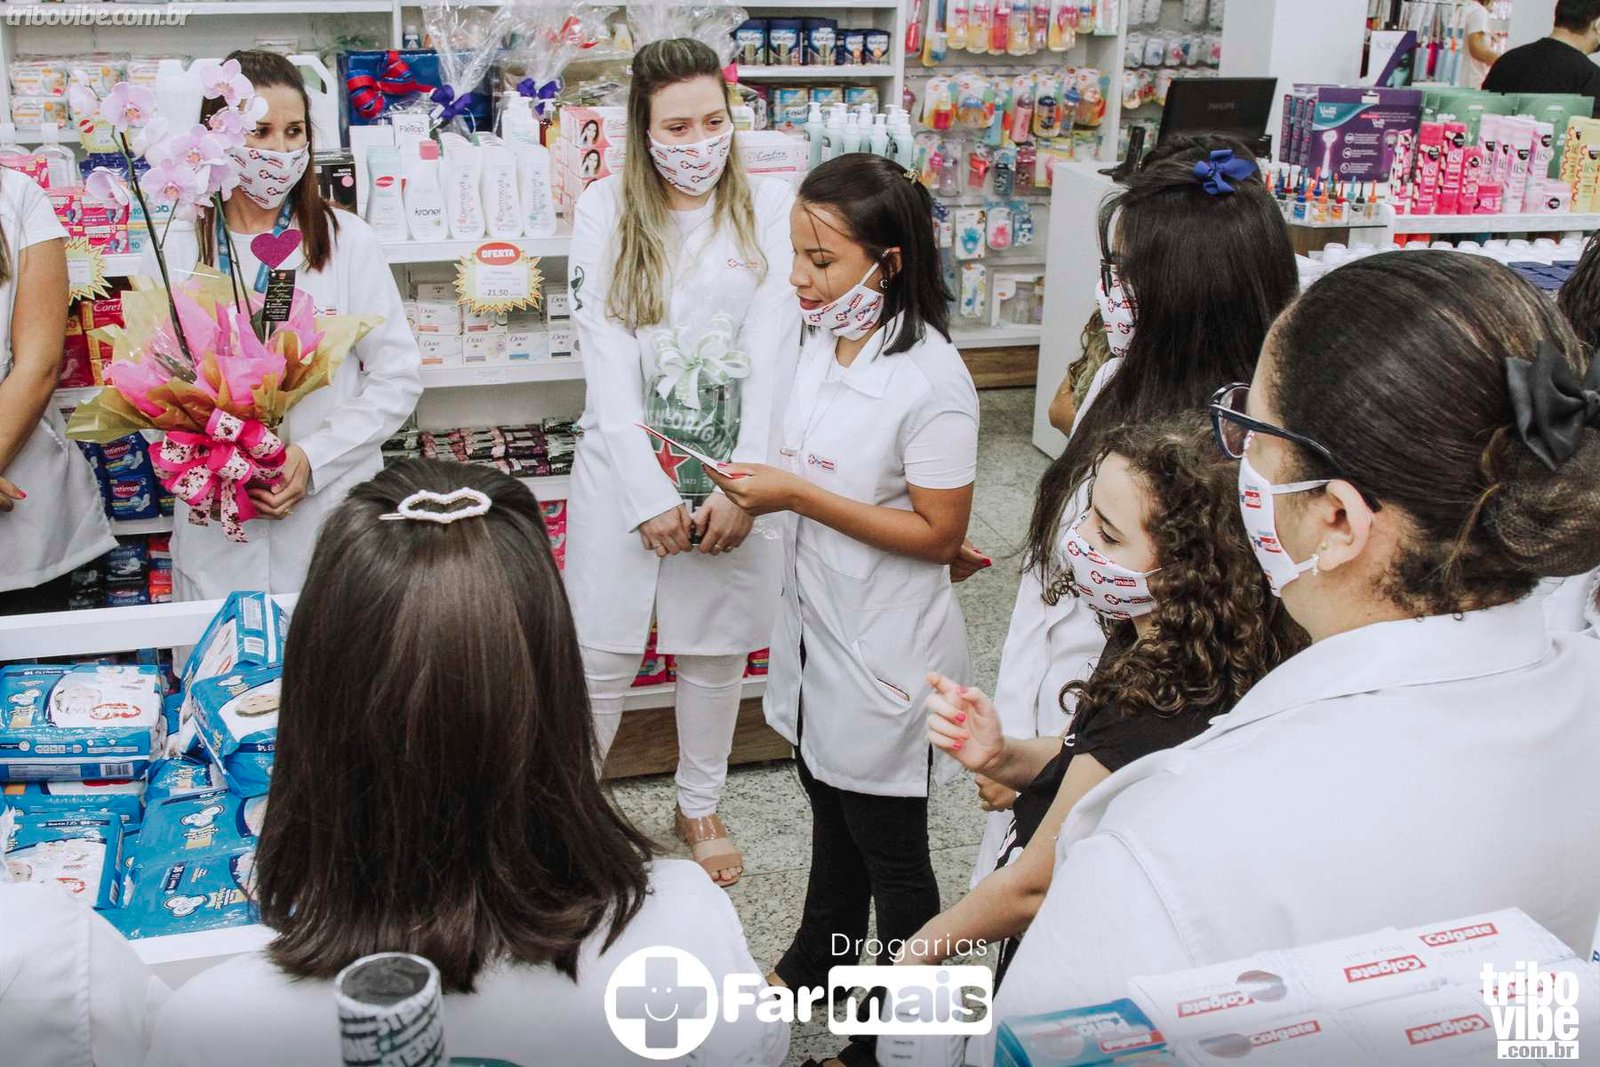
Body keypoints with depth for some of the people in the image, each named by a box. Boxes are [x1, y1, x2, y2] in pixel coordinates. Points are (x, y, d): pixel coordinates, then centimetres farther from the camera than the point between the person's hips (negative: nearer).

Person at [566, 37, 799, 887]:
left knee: (716, 649, 14)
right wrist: (648, 491, -13)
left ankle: (699, 805, 35)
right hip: (627, 466, -1)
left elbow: (774, 351, -5)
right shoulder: (606, 209, -2)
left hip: (735, 466, 1)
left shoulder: (771, 209, 0)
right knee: (600, 659, 1)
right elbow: (606, 356, -7)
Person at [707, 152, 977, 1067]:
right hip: (819, 622, 8)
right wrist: (757, 492, -1)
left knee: (891, 852, 10)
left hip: (885, 649, -8)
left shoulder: (931, 380, -25)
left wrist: (799, 497, -25)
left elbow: (939, 534, -23)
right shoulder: (827, 342, 0)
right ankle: (820, 961, 49)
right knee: (831, 809, 27)